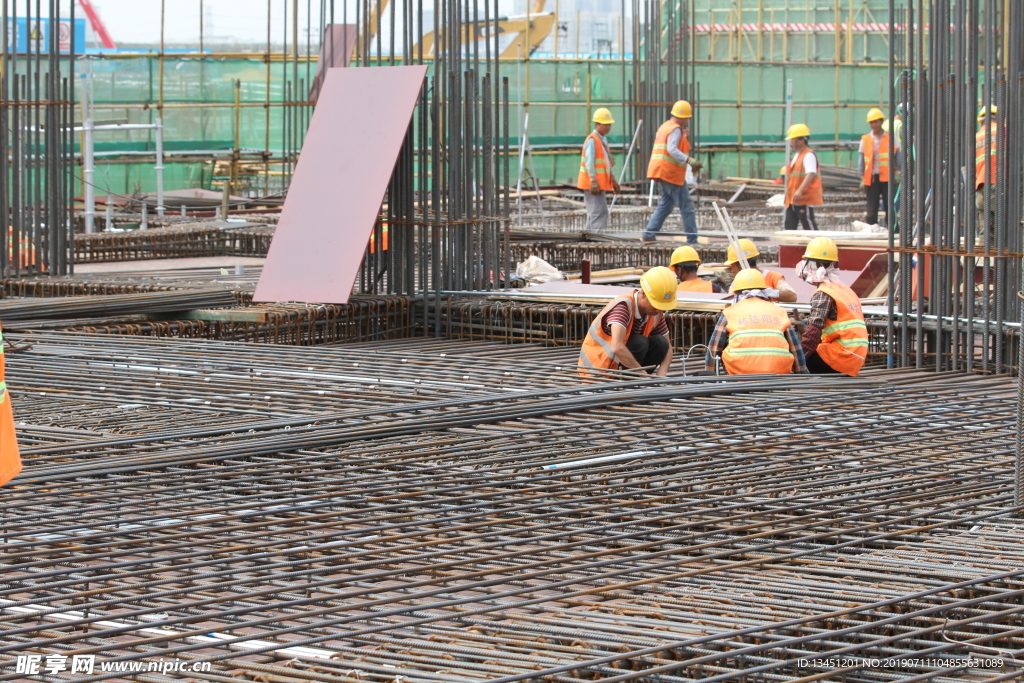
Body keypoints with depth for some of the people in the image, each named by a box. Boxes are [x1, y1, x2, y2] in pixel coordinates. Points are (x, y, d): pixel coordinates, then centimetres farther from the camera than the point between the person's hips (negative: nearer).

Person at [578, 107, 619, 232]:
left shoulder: (603, 140, 18)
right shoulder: (592, 140, -12)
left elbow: (607, 163, 26)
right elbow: (589, 162, -20)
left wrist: (612, 180, 26)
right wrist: (593, 181, -26)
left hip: (601, 183, 10)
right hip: (593, 184, -10)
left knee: (594, 212, 14)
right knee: (599, 211, -15)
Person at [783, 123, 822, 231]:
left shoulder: (809, 155, -13)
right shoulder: (797, 155, 18)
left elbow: (810, 174, -25)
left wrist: (800, 191, -35)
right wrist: (789, 193, 27)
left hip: (805, 199, -10)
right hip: (793, 200, 10)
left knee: (809, 226, -8)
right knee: (790, 225, 8)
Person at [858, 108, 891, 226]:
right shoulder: (865, 139, 7)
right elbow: (861, 160, 8)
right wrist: (862, 179, 2)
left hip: (887, 177, -1)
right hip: (872, 178, 1)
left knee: (890, 209, 0)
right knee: (871, 211, 1)